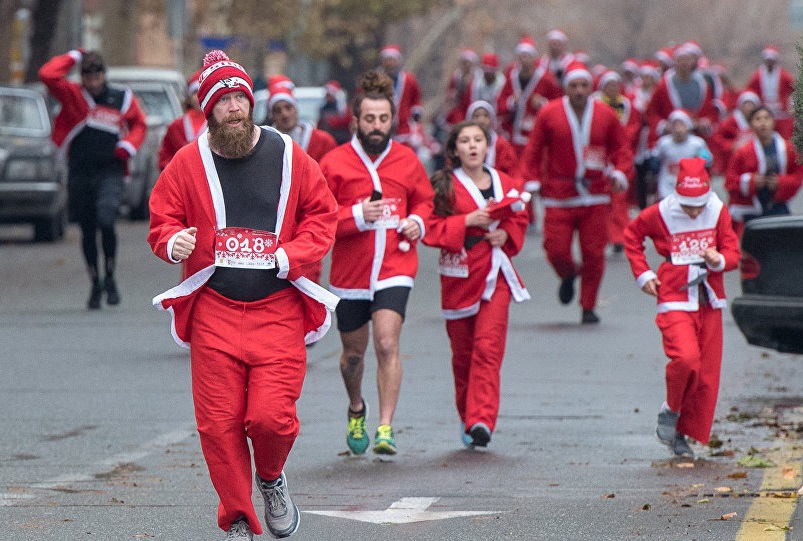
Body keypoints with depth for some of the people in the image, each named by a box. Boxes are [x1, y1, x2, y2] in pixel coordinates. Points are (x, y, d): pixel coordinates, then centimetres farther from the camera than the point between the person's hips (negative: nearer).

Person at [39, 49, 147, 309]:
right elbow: (48, 75, -11)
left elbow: (139, 124, 17)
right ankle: (95, 285, 22)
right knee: (87, 230, 7)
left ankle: (110, 277, -2)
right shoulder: (72, 95, 2)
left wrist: (128, 146, -1)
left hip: (110, 172, -2)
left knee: (106, 221, -21)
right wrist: (74, 56, -1)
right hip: (80, 173, 2)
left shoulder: (123, 99, 4)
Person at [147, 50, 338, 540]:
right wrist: (173, 242, -14)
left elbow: (323, 214, 10)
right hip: (213, 311, 1)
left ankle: (271, 478, 22)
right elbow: (162, 220, 10)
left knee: (271, 416, -12)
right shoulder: (187, 163, 4)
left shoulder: (289, 157, 4)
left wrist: (293, 255, -7)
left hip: (278, 310, -1)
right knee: (219, 423, -3)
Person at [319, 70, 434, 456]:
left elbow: (424, 200, 19)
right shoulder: (334, 163, -6)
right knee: (353, 352, 15)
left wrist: (418, 221, -2)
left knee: (387, 343, -17)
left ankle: (385, 428, -16)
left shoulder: (407, 160, 2)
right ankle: (356, 410, 44)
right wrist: (357, 216, -21)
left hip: (395, 268, 0)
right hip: (350, 272, 0)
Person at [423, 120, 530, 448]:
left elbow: (519, 221, 18)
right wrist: (467, 221, -17)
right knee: (462, 352, 7)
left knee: (488, 347, -13)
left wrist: (506, 234, -2)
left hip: (494, 274, 1)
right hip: (459, 274, -1)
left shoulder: (505, 185, 7)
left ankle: (481, 421, -19)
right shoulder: (444, 186, -2)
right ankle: (468, 418, 23)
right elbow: (431, 229, -7)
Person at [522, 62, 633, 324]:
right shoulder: (549, 114, 0)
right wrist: (532, 181, -2)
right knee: (556, 250, -6)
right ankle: (568, 275, 32)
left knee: (594, 253, -2)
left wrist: (620, 173, -5)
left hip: (595, 196, 1)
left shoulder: (606, 115, 4)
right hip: (558, 196, -1)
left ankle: (589, 307, 15)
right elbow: (534, 152, 5)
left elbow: (621, 149, 12)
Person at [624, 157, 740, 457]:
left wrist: (719, 260, -20)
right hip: (675, 298, -4)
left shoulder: (718, 212, -1)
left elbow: (733, 252, 3)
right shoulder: (660, 214, -7)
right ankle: (671, 410, 1)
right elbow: (632, 234, 11)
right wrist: (642, 273, 4)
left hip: (709, 301, 4)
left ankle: (682, 433, 15)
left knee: (707, 373, 2)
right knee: (686, 358, -25)